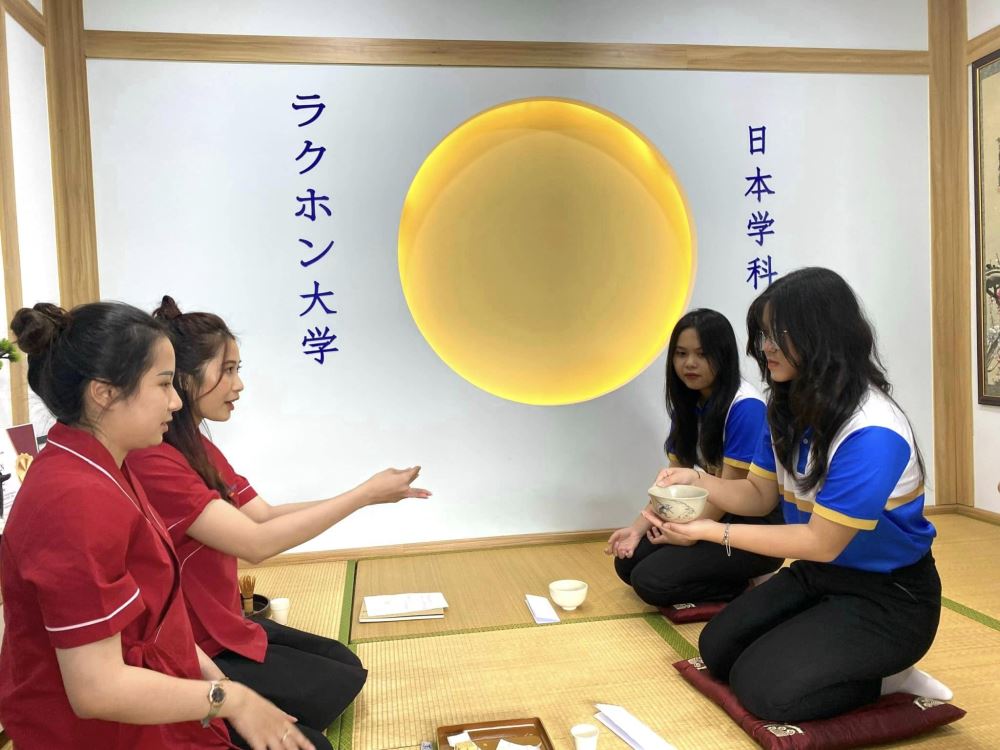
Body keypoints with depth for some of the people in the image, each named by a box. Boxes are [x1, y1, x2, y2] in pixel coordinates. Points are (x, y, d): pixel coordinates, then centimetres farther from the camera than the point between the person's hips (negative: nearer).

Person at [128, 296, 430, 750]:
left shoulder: (198, 448, 6)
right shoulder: (152, 461, -26)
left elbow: (266, 515, 4)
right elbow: (255, 542, -29)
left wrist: (369, 495, -7)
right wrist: (364, 495, -24)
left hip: (221, 625, 9)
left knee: (344, 664, 11)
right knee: (339, 685, 0)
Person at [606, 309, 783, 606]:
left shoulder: (745, 407, -21)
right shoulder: (686, 404, 4)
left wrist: (690, 534, -16)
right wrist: (639, 526, -7)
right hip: (709, 518, 8)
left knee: (651, 581, -18)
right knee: (628, 563, -1)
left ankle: (742, 590, 0)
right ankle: (727, 580, 7)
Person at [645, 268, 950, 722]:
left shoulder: (871, 433, -31)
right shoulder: (788, 408, -4)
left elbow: (821, 542, -25)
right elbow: (760, 495, 4)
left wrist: (715, 532, -27)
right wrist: (698, 481, -16)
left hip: (888, 596, -8)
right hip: (817, 575, 8)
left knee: (762, 686, -15)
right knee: (717, 650, 6)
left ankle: (887, 679, 6)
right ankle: (852, 665, 15)